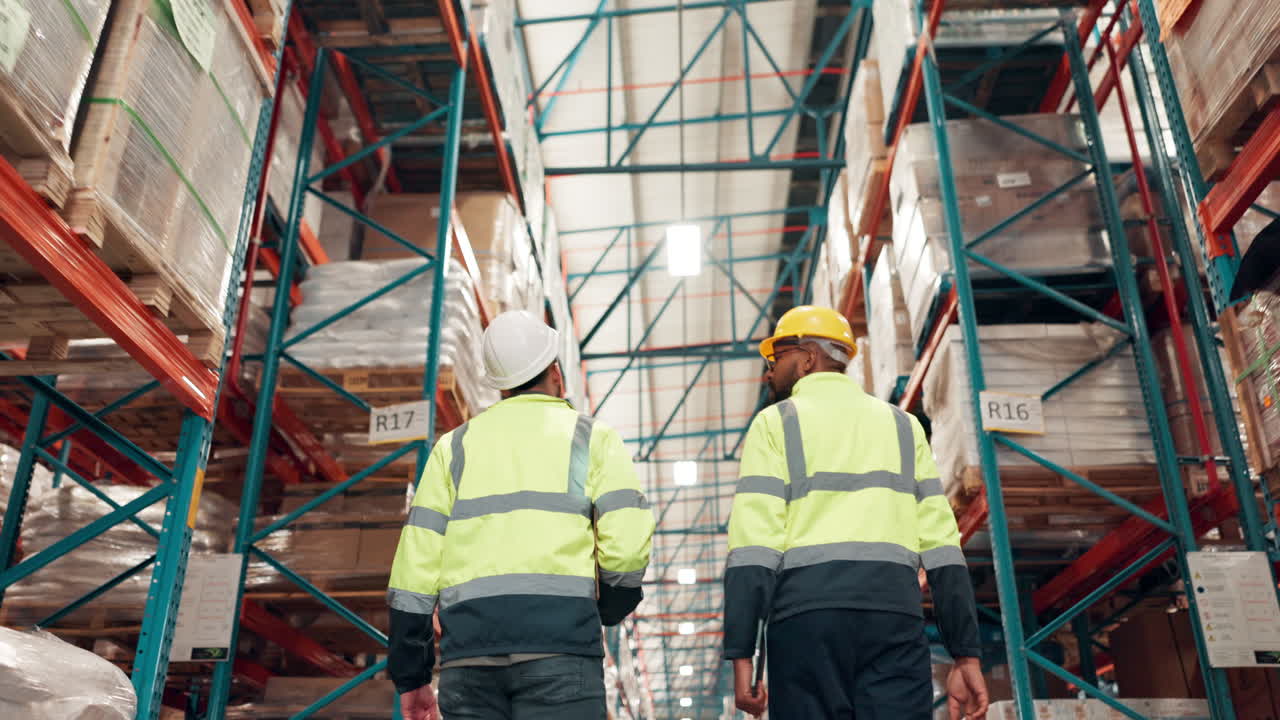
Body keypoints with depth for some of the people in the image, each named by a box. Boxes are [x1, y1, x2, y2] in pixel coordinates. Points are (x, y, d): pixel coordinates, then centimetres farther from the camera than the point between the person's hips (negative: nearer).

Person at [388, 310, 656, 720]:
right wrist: (609, 609, 17)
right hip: (559, 641, -3)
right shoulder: (593, 439, 9)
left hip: (470, 644, 3)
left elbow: (416, 562, 10)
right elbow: (628, 546, -3)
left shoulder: (454, 447, 18)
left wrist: (410, 675, 15)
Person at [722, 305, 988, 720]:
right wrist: (966, 654, 9)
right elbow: (941, 545, 10)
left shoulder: (775, 423, 8)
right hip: (893, 613, 3)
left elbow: (753, 545, -4)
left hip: (807, 613, -2)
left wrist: (741, 655, -5)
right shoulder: (902, 425, 18)